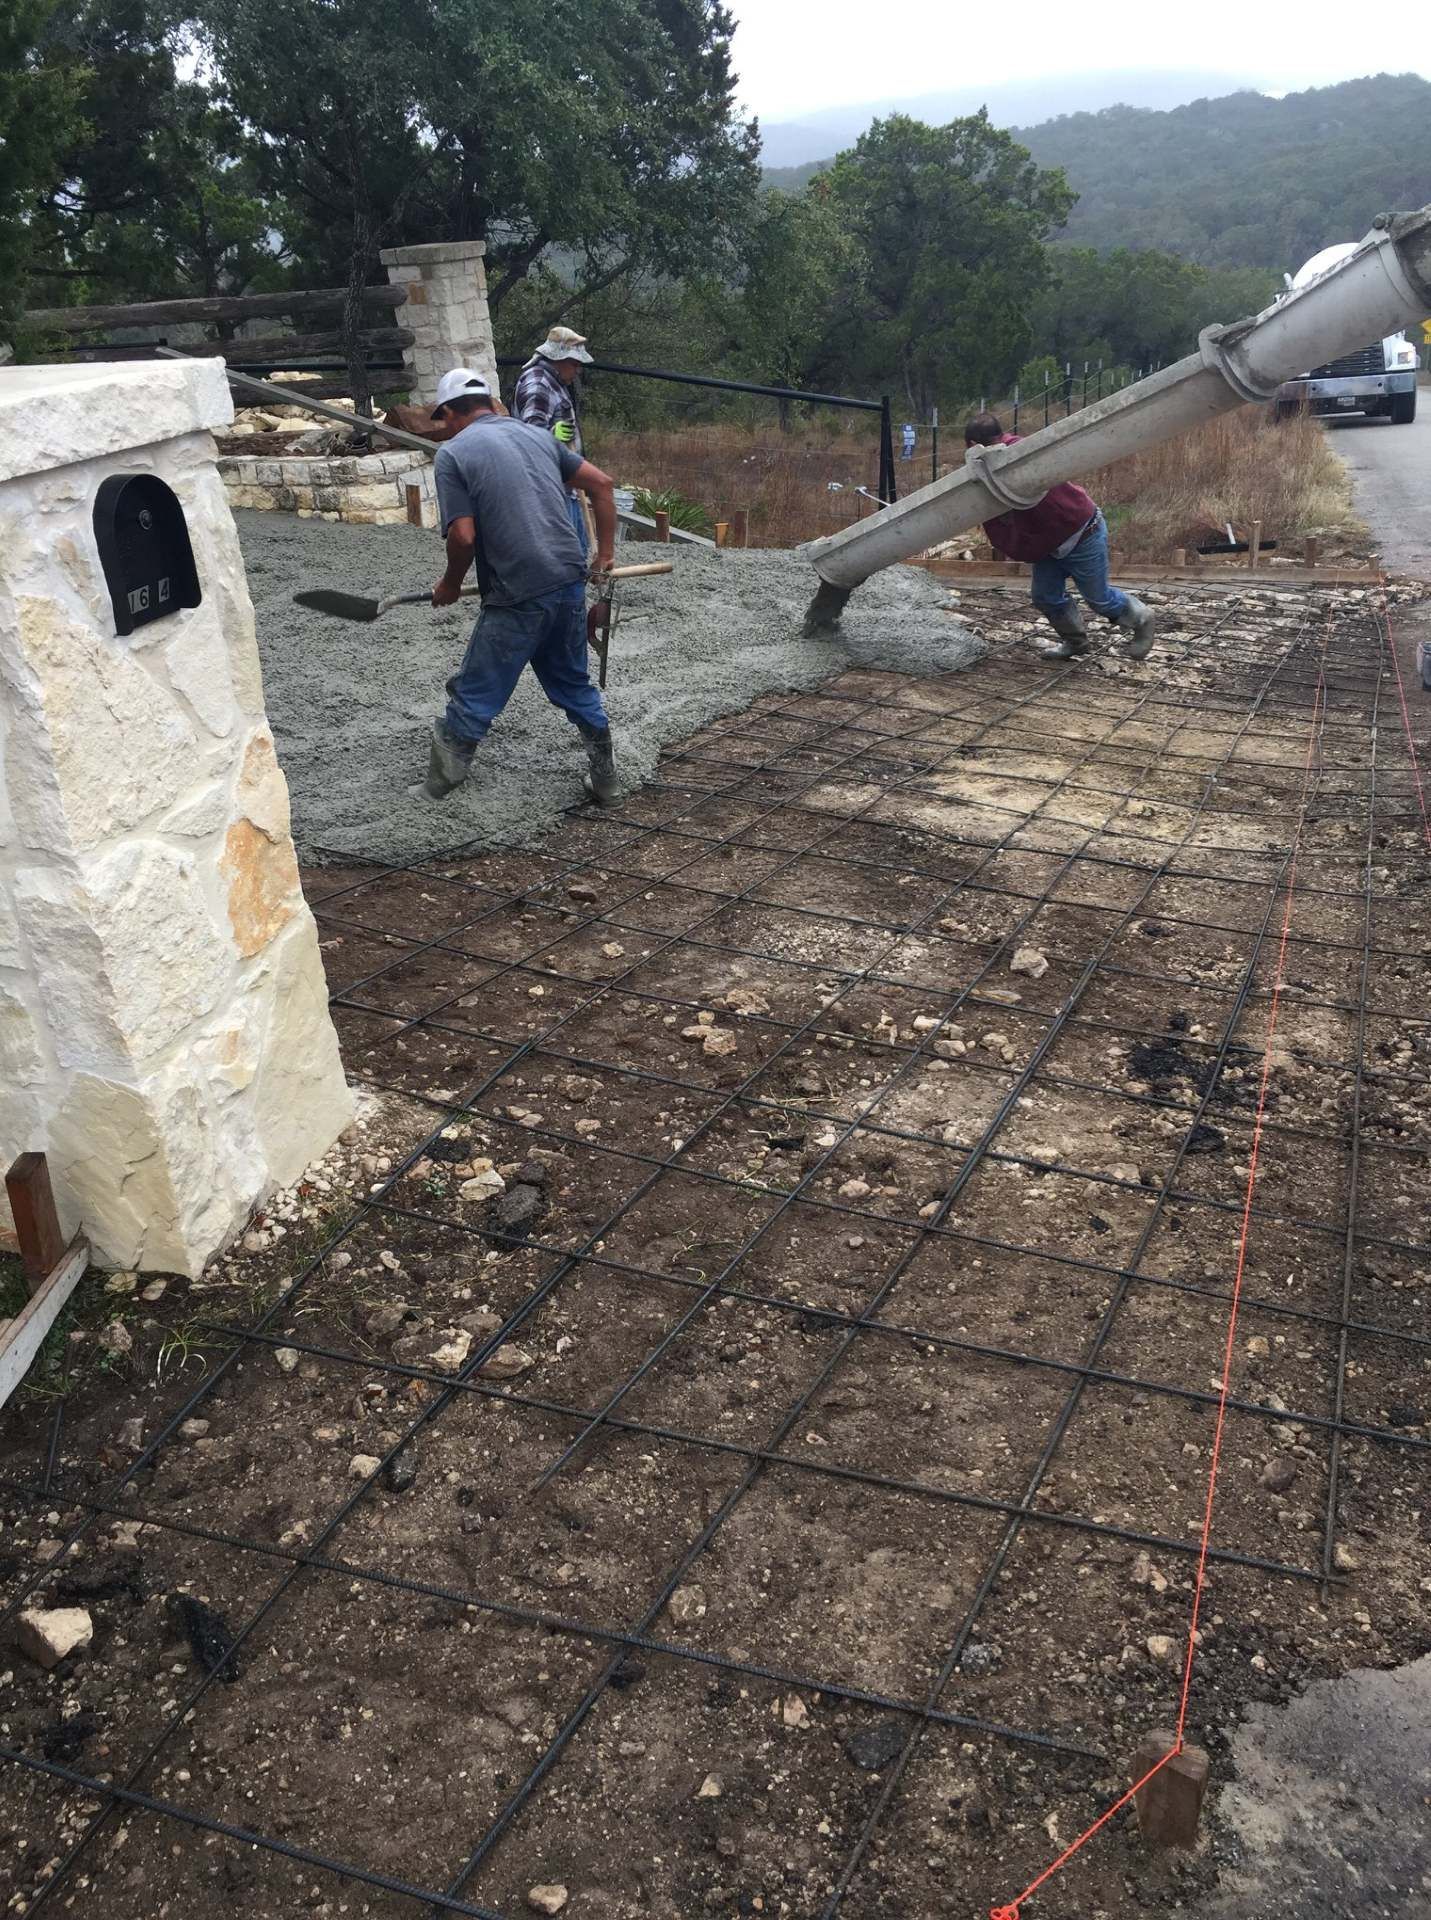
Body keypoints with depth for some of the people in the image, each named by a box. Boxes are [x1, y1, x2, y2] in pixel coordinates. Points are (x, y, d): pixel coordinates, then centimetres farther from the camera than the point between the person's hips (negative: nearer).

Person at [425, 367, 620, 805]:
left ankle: (438, 790, 13)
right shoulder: (536, 434, 15)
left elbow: (463, 536, -11)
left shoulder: (452, 453, -3)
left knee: (473, 698, 5)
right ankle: (604, 777, 28)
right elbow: (600, 482, 12)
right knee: (574, 684, 23)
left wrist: (450, 585, 6)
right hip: (570, 581, 6)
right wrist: (605, 551, 18)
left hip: (517, 598, -5)